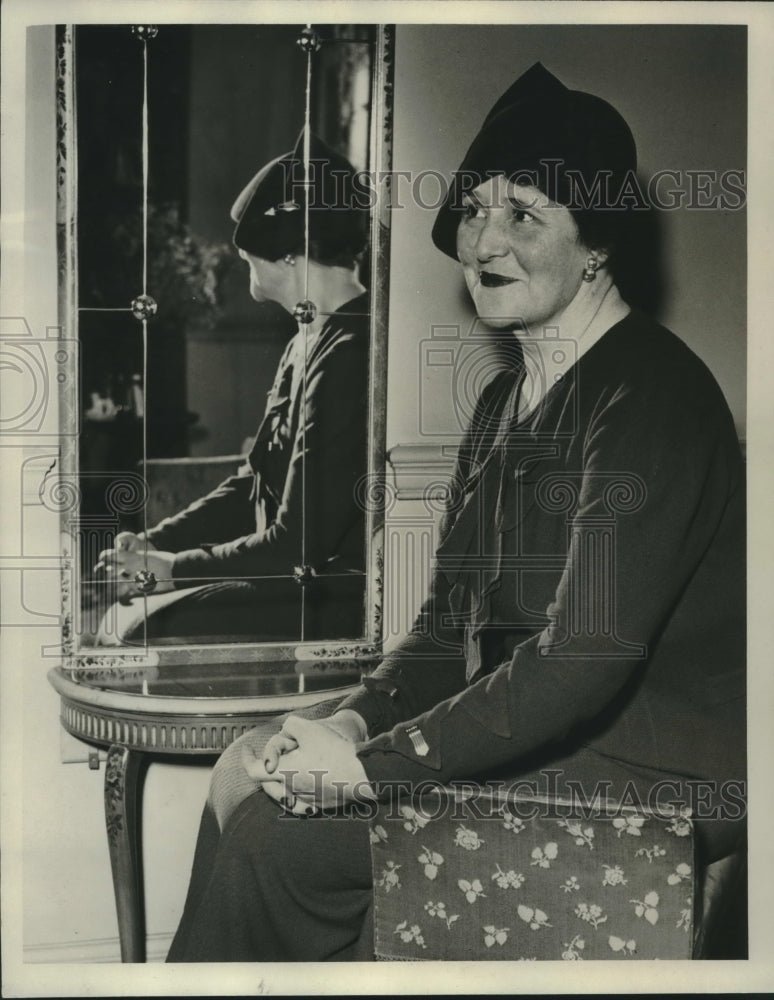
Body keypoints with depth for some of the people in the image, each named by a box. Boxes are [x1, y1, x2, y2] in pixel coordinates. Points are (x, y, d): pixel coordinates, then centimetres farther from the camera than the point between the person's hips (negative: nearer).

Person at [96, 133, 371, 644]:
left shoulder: (349, 355, -21)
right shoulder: (310, 341, 12)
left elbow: (300, 540, -21)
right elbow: (255, 486, 17)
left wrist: (177, 566, -10)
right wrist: (153, 542, 5)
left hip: (340, 600, -10)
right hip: (304, 578, 10)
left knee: (149, 629, -18)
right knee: (125, 615, 6)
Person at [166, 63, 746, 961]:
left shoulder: (649, 394, -18)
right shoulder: (507, 399, 13)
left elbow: (587, 654, -25)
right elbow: (453, 618, 12)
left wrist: (373, 766, -20)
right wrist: (355, 722, -6)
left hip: (646, 779, -8)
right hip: (532, 732, 9)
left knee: (275, 836, -15)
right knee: (252, 767, 1)